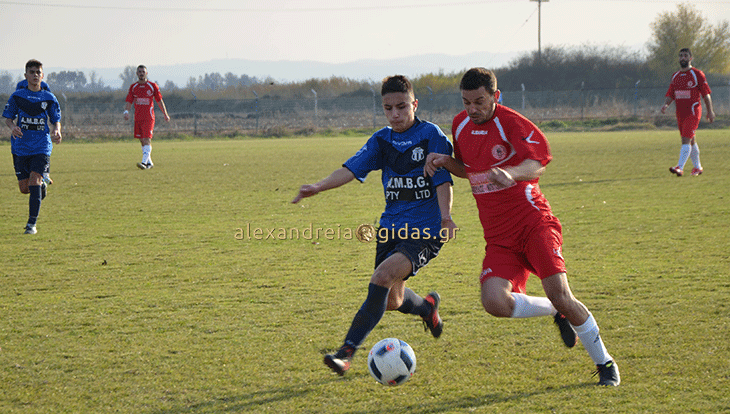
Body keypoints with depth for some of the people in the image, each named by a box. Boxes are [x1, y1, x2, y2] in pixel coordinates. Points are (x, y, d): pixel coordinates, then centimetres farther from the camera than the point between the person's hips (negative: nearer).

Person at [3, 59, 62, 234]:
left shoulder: (49, 98, 3)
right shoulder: (17, 96, 2)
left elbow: (56, 120, 11)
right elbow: (8, 117, 7)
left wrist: (56, 131, -11)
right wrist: (12, 127, -15)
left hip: (42, 147, -1)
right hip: (21, 147, 1)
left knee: (34, 181, -17)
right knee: (24, 187, 2)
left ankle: (32, 224, -12)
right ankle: (42, 185, 40)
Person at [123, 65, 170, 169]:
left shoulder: (152, 86, 0)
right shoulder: (133, 87, 9)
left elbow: (160, 101, 7)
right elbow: (129, 102, 7)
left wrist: (165, 114, 9)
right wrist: (126, 111, -13)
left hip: (149, 118, -5)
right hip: (138, 118, 5)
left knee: (146, 140, -16)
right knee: (142, 141, 8)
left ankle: (144, 162, -25)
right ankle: (150, 162, 19)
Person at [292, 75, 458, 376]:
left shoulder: (432, 136, -6)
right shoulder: (382, 140, 9)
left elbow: (443, 181, -11)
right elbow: (352, 169, -3)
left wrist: (446, 217, -26)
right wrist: (319, 186, -19)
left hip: (426, 230, -6)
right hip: (391, 226, 6)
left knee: (383, 277, -25)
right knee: (391, 301, 8)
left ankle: (348, 351, -25)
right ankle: (427, 306, 45)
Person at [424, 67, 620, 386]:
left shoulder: (512, 123, -11)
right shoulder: (460, 125, 10)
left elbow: (536, 165, -27)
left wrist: (511, 173, -48)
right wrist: (445, 162, 5)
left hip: (533, 222, -5)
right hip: (499, 236, 5)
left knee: (559, 294, -16)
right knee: (495, 302, -19)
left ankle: (604, 363, 6)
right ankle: (557, 313, 11)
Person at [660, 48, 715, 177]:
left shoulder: (697, 74, -4)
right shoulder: (675, 76, 13)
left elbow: (706, 94, -3)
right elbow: (670, 94, 14)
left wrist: (710, 111, -4)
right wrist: (665, 104, -7)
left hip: (693, 112, -6)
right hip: (680, 113, 6)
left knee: (686, 139, -16)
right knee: (691, 141, 14)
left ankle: (680, 168, -24)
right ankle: (697, 167, 26)